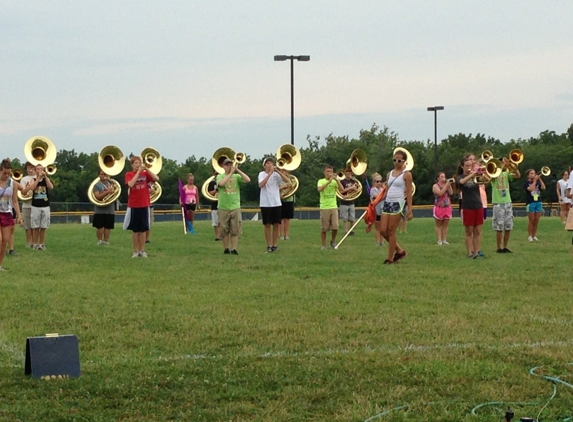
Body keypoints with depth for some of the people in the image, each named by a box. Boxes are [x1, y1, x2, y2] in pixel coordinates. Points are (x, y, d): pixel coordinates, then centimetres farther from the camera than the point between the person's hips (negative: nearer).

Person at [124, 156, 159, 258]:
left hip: (145, 205, 1)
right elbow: (130, 184, -18)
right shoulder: (129, 174, 1)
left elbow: (156, 179, -9)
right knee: (135, 229, 3)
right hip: (133, 205, -1)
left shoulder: (145, 173, 6)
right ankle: (136, 251, 9)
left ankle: (142, 250, 11)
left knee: (143, 229, 5)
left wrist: (146, 169, -14)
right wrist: (138, 172, -16)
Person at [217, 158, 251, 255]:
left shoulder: (237, 176, 6)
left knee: (235, 230, -2)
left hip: (235, 207, 1)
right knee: (224, 231, 5)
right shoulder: (220, 176, 3)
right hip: (223, 208, -1)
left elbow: (248, 180, -12)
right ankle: (226, 249, 15)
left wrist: (238, 170, -13)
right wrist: (231, 173, -17)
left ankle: (234, 249, 1)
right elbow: (221, 183, -21)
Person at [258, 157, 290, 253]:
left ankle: (274, 245, 10)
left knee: (276, 224, 2)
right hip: (265, 203, -2)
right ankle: (269, 245, 7)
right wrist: (270, 173, -23)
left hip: (276, 203, 2)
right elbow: (261, 185, -20)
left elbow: (287, 181, -9)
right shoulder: (262, 174, -1)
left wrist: (278, 171, -16)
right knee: (267, 225, 2)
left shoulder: (276, 174, 4)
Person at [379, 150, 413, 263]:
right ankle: (399, 251, 18)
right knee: (383, 230, 2)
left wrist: (409, 210, -11)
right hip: (387, 202, 7)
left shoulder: (406, 174, -3)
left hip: (398, 203, -7)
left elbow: (409, 193, -6)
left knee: (391, 231, -5)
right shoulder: (389, 174, 15)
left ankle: (390, 258, 4)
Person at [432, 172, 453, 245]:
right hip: (439, 208, -4)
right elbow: (440, 193, -19)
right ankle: (439, 240, 0)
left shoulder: (447, 185, 11)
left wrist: (449, 185, -9)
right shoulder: (435, 186, -3)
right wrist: (446, 185, -17)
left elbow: (451, 193, -2)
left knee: (445, 225, 4)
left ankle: (444, 240, 7)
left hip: (447, 207, 5)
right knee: (438, 225, 0)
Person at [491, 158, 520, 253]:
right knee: (499, 228, -5)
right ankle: (499, 248, 3)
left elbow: (518, 176, -4)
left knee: (508, 227, 6)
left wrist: (514, 168, -23)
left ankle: (505, 247, 15)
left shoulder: (507, 174, 11)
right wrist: (503, 165, -29)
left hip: (508, 202, 5)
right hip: (498, 203, -5)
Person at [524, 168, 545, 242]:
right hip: (530, 203, -4)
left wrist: (539, 179, -7)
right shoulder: (526, 183, -1)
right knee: (531, 220, -4)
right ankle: (530, 236, 3)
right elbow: (530, 189, -20)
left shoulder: (538, 182, 13)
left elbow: (543, 188, -4)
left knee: (536, 220, 4)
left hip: (538, 203, 4)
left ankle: (534, 235, 10)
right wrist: (535, 180, -13)